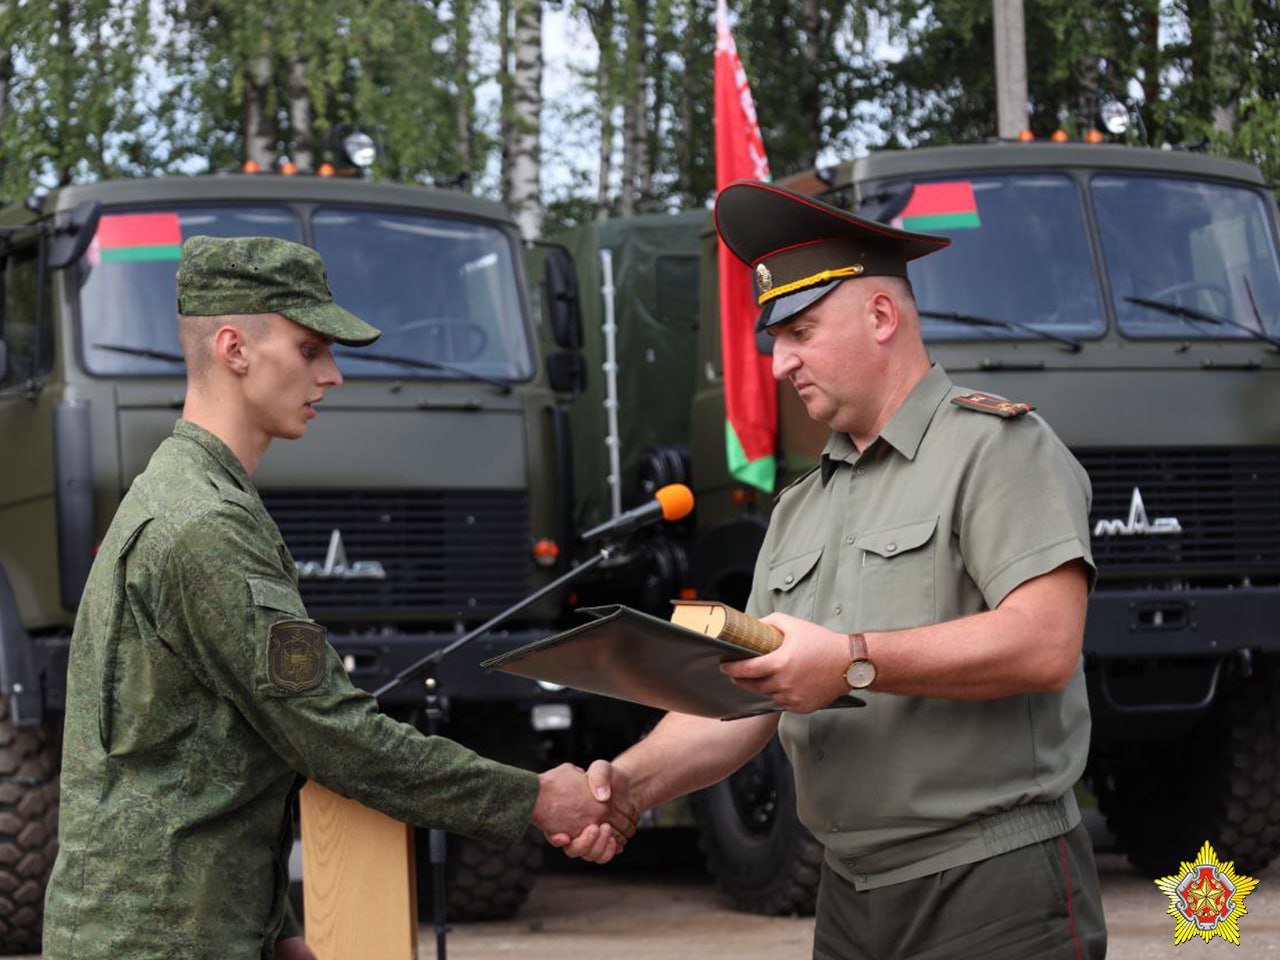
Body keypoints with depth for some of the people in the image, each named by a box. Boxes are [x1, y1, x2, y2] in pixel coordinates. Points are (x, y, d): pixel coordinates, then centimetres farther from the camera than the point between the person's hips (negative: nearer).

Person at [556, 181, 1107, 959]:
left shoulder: (995, 445, -4)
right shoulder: (801, 510, 19)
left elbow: (1046, 645, -18)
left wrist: (853, 662, -19)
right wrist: (635, 781, -5)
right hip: (852, 896, 7)